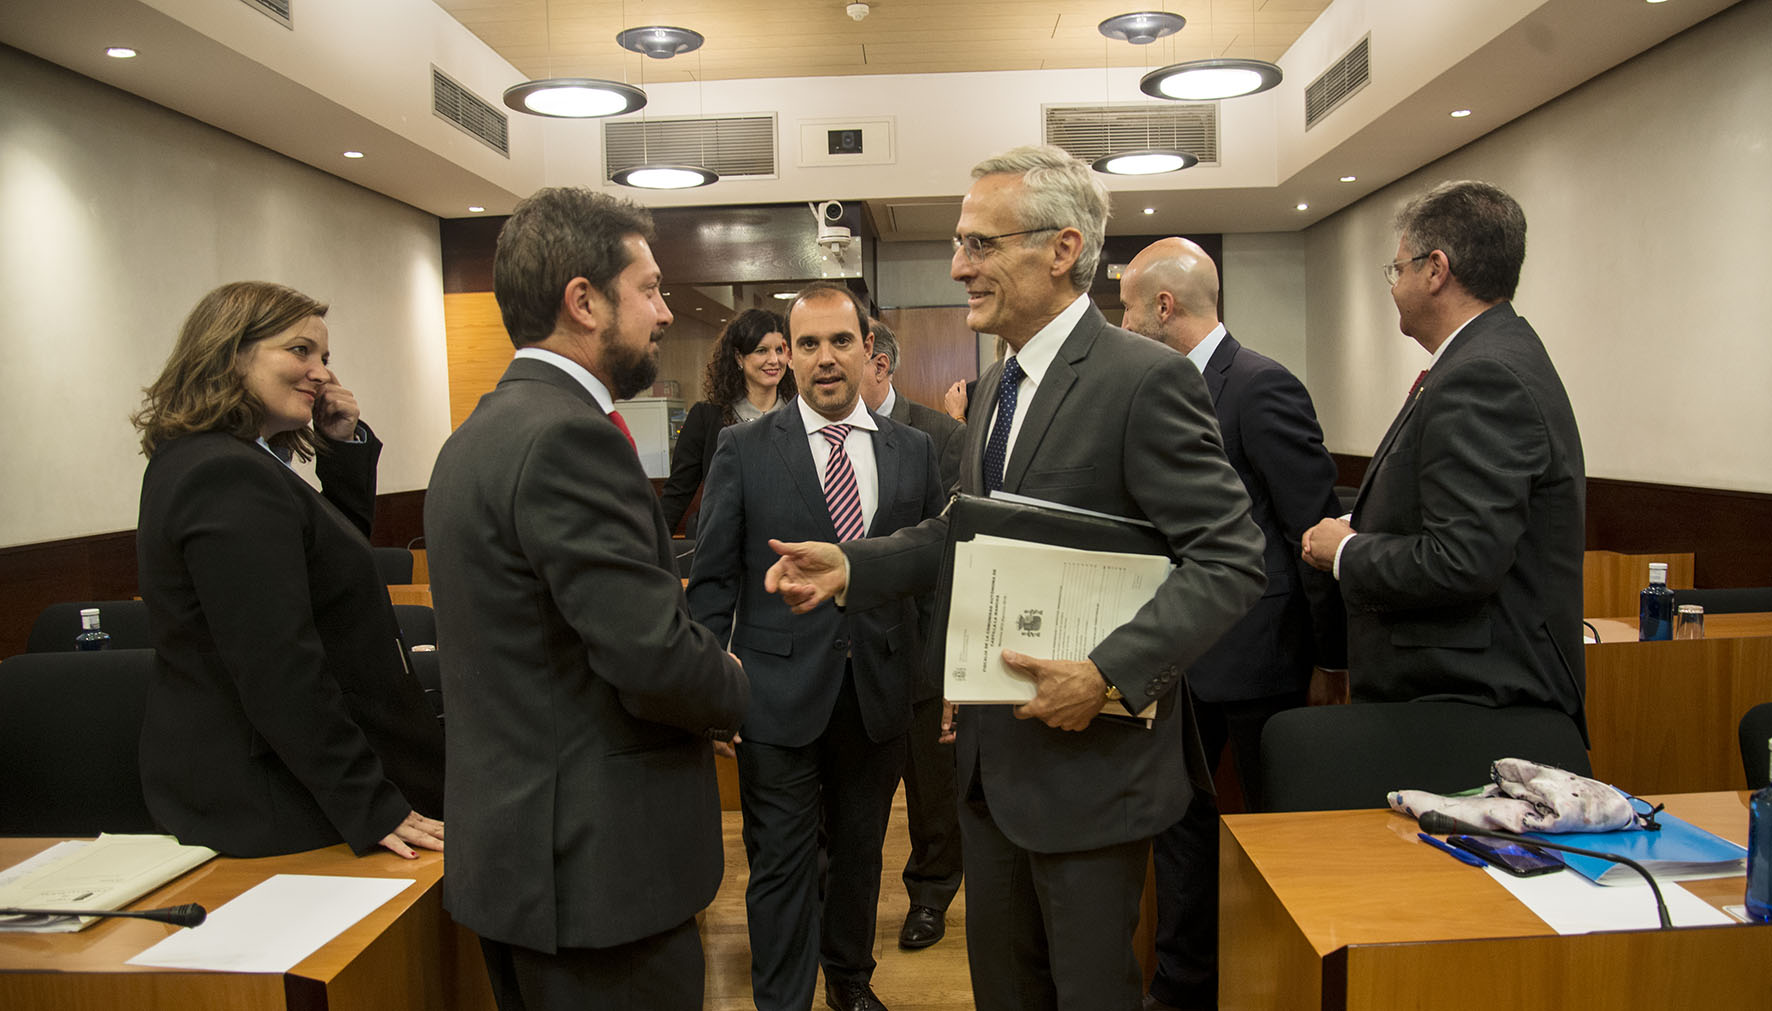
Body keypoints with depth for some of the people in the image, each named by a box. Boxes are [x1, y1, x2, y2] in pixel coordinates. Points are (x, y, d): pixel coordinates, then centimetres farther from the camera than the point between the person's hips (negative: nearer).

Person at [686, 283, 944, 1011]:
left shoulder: (913, 451, 5)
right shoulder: (744, 451, -2)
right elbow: (712, 577, -2)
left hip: (878, 690, 3)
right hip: (777, 691, -3)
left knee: (861, 849, 19)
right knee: (781, 862, 4)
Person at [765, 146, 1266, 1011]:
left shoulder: (1147, 380, -18)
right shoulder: (997, 386, 10)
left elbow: (1229, 560, -21)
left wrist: (1110, 675, -30)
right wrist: (853, 565, 1)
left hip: (1088, 755, -8)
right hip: (994, 747, 8)